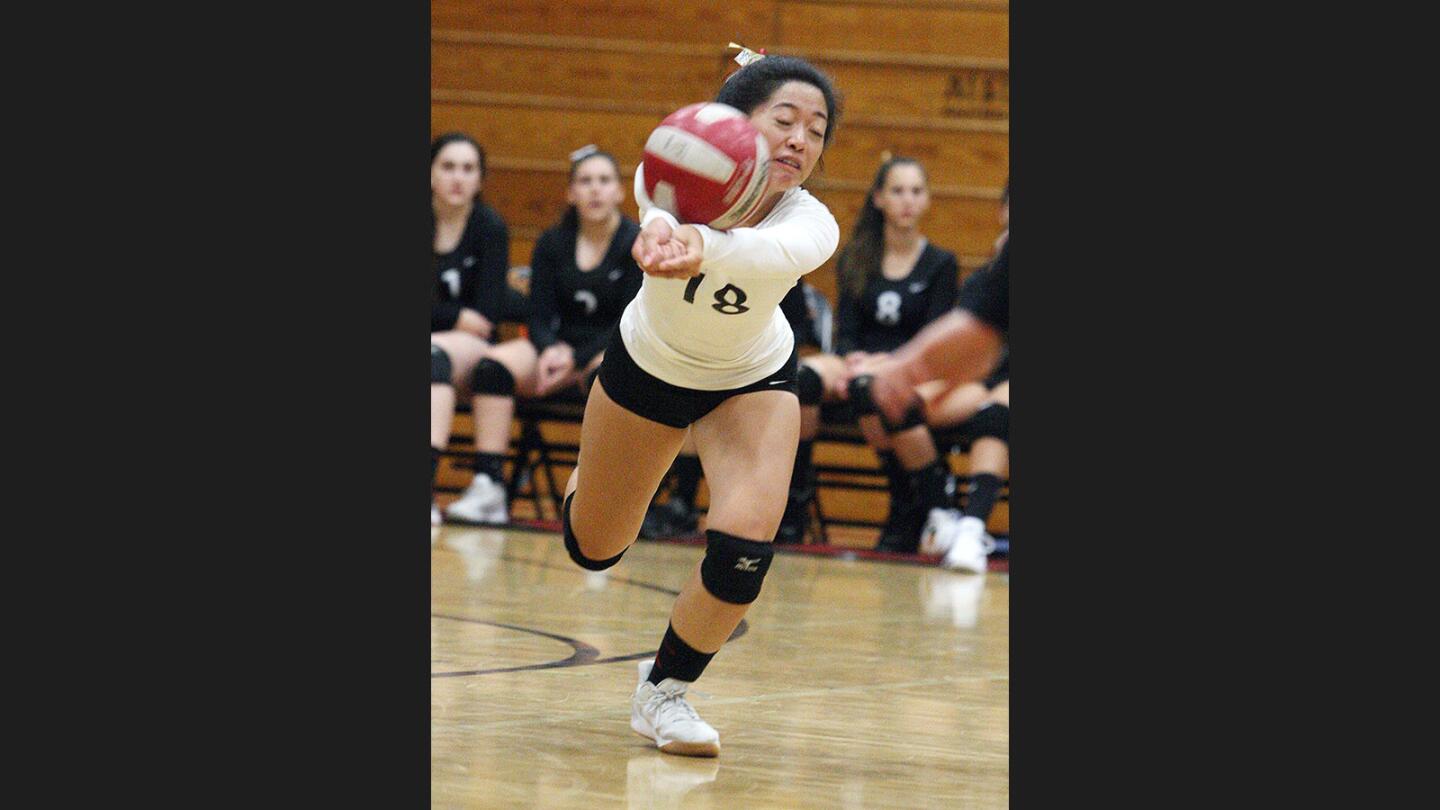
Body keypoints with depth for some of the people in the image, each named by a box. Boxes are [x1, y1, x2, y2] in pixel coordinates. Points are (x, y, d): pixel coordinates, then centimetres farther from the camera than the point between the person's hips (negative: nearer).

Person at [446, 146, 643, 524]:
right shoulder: (553, 244, 8)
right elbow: (540, 317, 4)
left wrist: (575, 358, -21)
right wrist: (552, 350, -19)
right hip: (559, 347, 4)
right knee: (494, 365, -24)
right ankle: (487, 488, -32)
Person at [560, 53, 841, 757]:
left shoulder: (811, 227, -33)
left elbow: (768, 251, -57)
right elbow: (665, 209, -56)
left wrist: (702, 247, -81)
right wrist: (663, 229, -83)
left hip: (752, 381, -1)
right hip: (647, 363, 1)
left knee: (744, 544, -21)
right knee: (592, 548, 13)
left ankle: (665, 690, 5)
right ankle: (585, 481, 51)